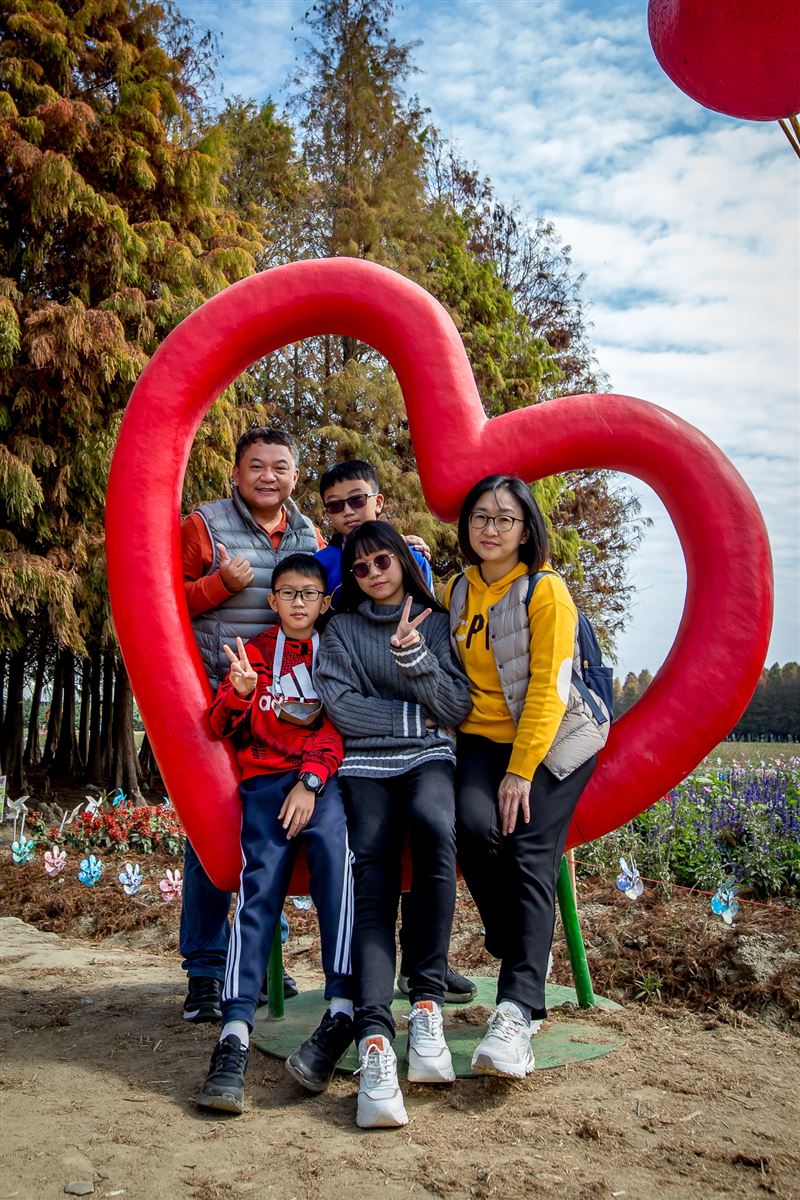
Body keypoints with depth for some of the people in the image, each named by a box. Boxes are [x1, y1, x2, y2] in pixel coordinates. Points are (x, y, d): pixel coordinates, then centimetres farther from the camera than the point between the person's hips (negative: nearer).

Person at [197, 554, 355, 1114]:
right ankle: (235, 1036, -26)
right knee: (259, 888, -19)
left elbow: (338, 726, 4)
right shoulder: (256, 652, 20)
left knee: (334, 848, -32)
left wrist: (311, 781, -12)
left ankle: (342, 1011, -35)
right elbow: (220, 726, 12)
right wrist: (239, 693, -12)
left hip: (322, 778, -1)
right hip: (266, 778, 1)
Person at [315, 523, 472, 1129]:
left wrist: (413, 655, -12)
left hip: (429, 759, 0)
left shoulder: (438, 622, 15)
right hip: (365, 766, 1)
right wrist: (414, 715, -2)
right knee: (372, 883, -23)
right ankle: (374, 1040, -34)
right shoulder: (341, 629, 16)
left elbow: (457, 708, 2)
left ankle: (427, 1000, -26)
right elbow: (341, 706, 1)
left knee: (433, 824, -35)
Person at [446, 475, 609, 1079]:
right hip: (484, 736, 4)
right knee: (475, 824, -22)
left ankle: (518, 1010, -14)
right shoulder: (456, 591, 8)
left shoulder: (546, 589, -8)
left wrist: (521, 770, -16)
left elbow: (549, 687, -13)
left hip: (552, 740, -3)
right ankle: (524, 949, 1)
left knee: (530, 857, -16)